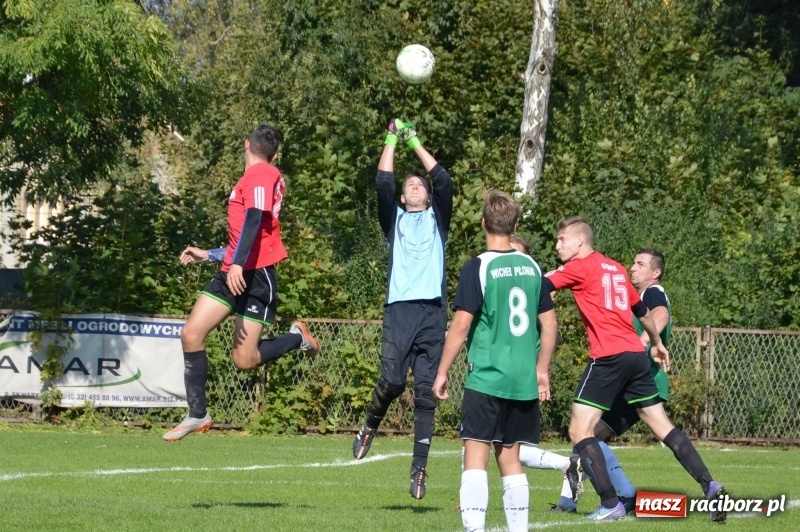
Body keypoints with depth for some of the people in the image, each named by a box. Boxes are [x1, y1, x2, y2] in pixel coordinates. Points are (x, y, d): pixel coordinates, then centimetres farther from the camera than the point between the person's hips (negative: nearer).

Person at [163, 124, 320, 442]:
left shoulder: (261, 175, -8)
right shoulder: (261, 177, 21)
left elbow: (254, 219, -24)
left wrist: (238, 263, -33)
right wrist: (208, 256, 32)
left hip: (255, 275, -9)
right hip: (233, 273, 9)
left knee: (244, 360, -9)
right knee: (191, 334, -3)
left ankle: (298, 338, 16)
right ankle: (197, 415, 2)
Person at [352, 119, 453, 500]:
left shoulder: (436, 219, 21)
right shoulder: (394, 219, 20)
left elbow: (445, 182, 9)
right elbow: (383, 184, 6)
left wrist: (415, 144, 14)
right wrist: (392, 140, 7)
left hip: (432, 311, 0)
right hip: (399, 308, 0)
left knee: (425, 391, -6)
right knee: (391, 381, -15)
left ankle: (419, 470, -7)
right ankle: (370, 426, 16)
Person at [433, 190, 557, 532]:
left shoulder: (478, 268, -8)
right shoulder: (532, 267, 8)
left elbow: (461, 325, -11)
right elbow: (549, 324, 11)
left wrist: (442, 373, -3)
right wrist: (542, 370, 20)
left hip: (486, 376, -5)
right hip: (524, 381, 5)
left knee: (476, 454, -5)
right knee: (509, 456, 13)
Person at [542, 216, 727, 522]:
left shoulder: (580, 267, -2)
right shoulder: (616, 269, 20)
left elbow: (540, 287, -11)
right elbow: (642, 312, 29)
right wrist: (657, 344, 42)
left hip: (608, 358, -8)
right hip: (637, 356, 8)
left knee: (580, 430, -3)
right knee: (663, 427, 12)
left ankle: (610, 505, -11)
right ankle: (711, 487, 6)